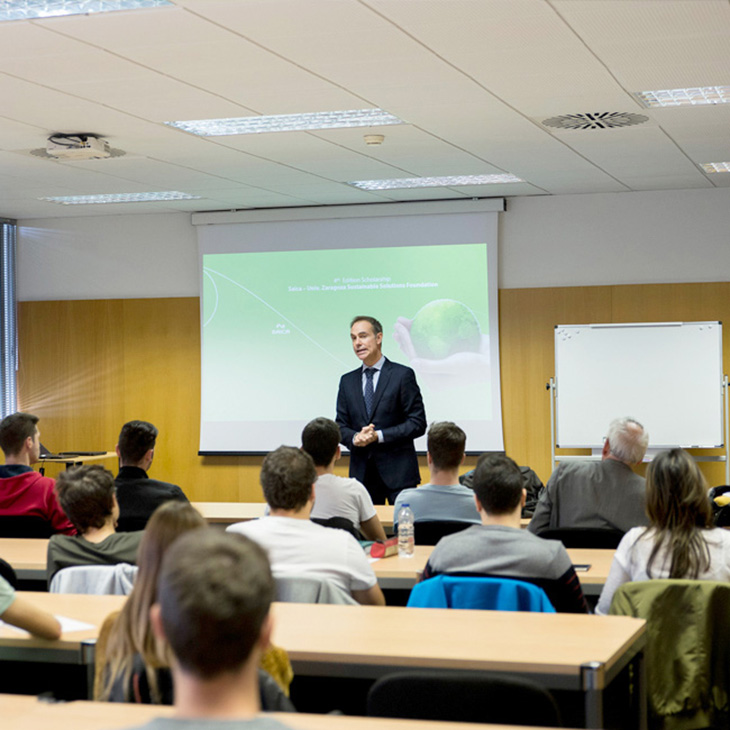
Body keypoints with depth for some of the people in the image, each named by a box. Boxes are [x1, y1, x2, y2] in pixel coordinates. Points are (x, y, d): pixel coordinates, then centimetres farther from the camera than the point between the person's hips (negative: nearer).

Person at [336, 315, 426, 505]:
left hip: (398, 472, -4)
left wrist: (378, 436, -14)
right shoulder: (347, 381, 13)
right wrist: (355, 438, -11)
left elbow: (417, 423, -5)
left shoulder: (403, 375, -1)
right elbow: (341, 426, 13)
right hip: (361, 473, 4)